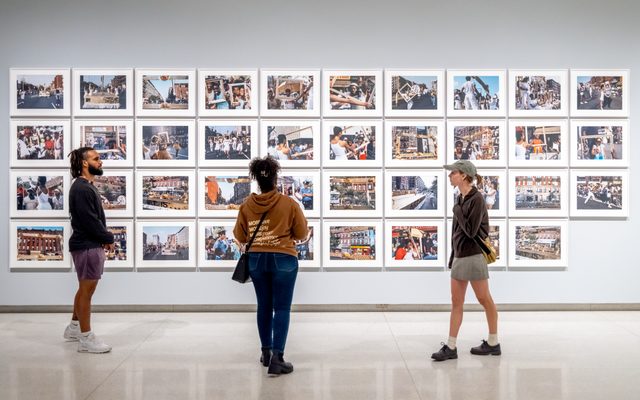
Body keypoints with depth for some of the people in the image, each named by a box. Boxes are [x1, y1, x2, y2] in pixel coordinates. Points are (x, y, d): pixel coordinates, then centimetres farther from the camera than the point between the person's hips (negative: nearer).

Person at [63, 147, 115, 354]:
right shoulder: (81, 189, -16)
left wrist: (104, 240, 2)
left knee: (85, 288, 19)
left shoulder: (88, 186, 16)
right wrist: (108, 239, -10)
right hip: (87, 246, -10)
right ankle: (86, 339, 3)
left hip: (92, 244, 10)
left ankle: (74, 327, 33)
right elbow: (90, 221, -21)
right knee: (87, 290, -4)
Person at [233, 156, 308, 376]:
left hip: (256, 259, 3)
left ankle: (266, 353, 26)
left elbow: (239, 236, 4)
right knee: (282, 308, 0)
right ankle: (277, 358, -6)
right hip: (283, 259, -3)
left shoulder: (246, 205, -4)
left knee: (264, 306, 17)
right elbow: (302, 234, -2)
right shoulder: (289, 204, -11)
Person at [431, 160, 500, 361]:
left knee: (484, 300, 7)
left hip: (473, 256, -8)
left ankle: (493, 343, 22)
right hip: (459, 255, 8)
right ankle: (450, 346, 10)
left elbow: (471, 230, -20)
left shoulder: (476, 199, -14)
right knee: (456, 302, 7)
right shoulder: (461, 198, 10)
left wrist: (457, 211, -10)